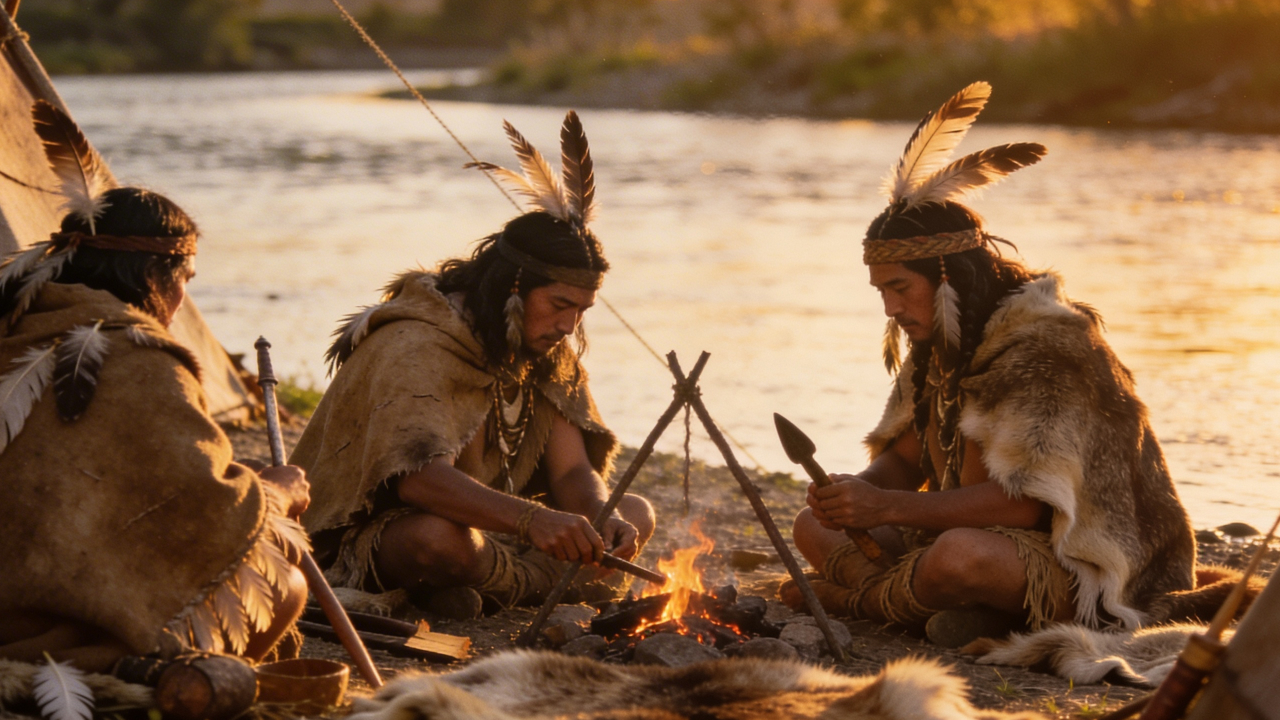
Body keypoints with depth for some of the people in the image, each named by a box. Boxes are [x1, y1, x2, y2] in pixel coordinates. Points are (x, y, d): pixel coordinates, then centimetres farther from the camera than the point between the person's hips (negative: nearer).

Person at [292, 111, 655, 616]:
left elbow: (573, 471, -3)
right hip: (378, 533, -8)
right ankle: (540, 581, -12)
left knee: (635, 515, -5)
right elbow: (416, 476, -40)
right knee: (440, 537, -43)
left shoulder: (547, 353, 2)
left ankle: (470, 588, -13)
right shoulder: (416, 346, -24)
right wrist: (530, 520, -52)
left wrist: (604, 523, -27)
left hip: (490, 528, 8)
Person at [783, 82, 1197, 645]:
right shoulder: (940, 346, 6)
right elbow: (902, 457, 12)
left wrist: (886, 507, -31)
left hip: (1072, 563, -9)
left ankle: (851, 596, -7)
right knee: (815, 526, 3)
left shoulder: (1049, 346, -21)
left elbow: (1024, 503, -27)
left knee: (959, 556, -39)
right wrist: (861, 491, -13)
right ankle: (959, 610, -14)